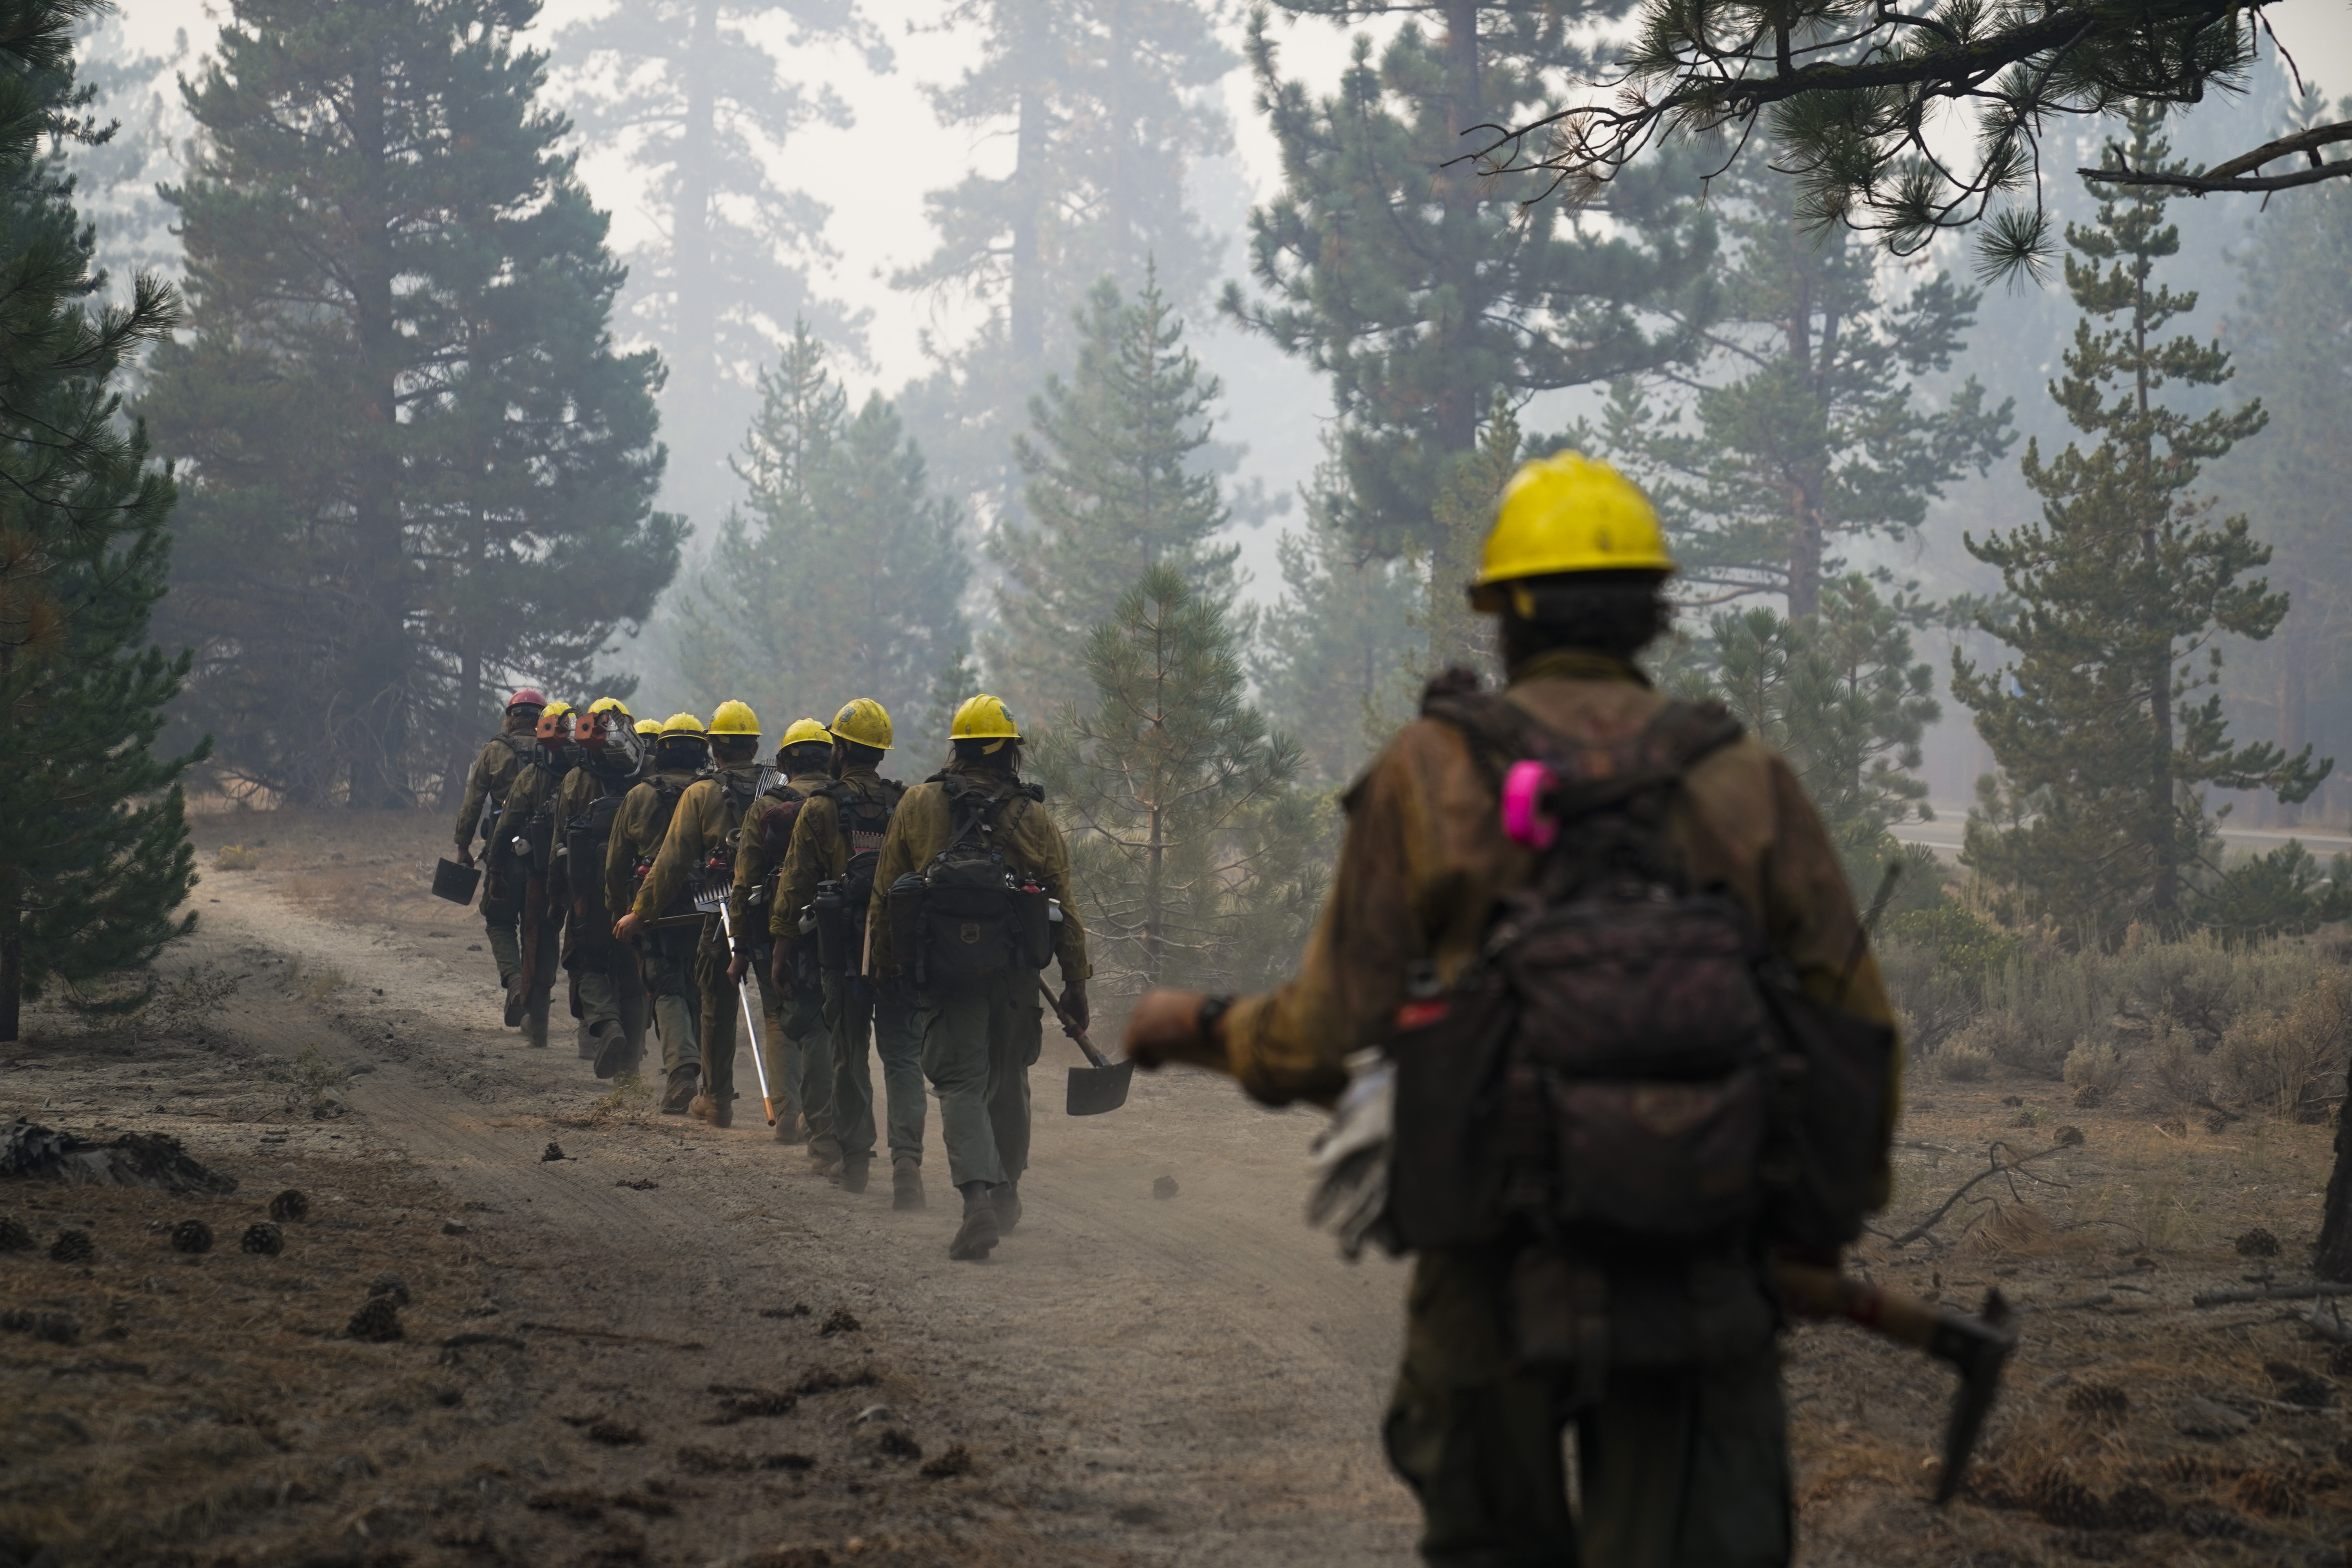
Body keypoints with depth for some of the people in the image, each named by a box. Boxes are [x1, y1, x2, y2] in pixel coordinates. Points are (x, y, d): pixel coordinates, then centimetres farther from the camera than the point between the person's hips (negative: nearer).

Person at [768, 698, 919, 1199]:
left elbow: (797, 883, -4)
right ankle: (907, 1160, -16)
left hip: (842, 945, -2)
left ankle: (854, 1160, 18)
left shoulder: (821, 809, -4)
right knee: (902, 1055, 1)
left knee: (850, 1055, 11)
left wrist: (783, 948, 0)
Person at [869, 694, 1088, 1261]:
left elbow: (886, 890, 5)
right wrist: (1076, 983, 11)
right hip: (1013, 971, 2)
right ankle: (1006, 1192, 31)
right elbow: (1064, 905, 5)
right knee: (1007, 1080, 19)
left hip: (943, 971, -1)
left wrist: (886, 964, 15)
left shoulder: (918, 805, 3)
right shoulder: (1033, 816, 4)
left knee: (959, 1082, -3)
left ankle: (978, 1198, -23)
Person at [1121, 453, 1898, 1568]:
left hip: (1497, 1277, 0)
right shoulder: (1751, 787, 5)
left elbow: (1330, 1042, -2)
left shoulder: (1432, 774, 0)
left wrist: (1200, 1028, 18)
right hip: (1702, 1285, 1)